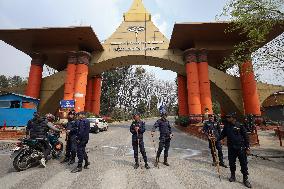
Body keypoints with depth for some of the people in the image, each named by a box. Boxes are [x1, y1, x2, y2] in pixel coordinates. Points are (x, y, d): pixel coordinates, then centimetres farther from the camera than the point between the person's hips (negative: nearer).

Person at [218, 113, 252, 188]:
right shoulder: (226, 126, 1)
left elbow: (246, 137, -6)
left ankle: (245, 179, 23)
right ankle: (233, 176, 33)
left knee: (244, 164, 6)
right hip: (231, 148, 3)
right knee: (231, 163, 13)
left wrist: (247, 148, -6)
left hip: (241, 148, -3)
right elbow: (223, 134, 8)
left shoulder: (240, 125, -10)